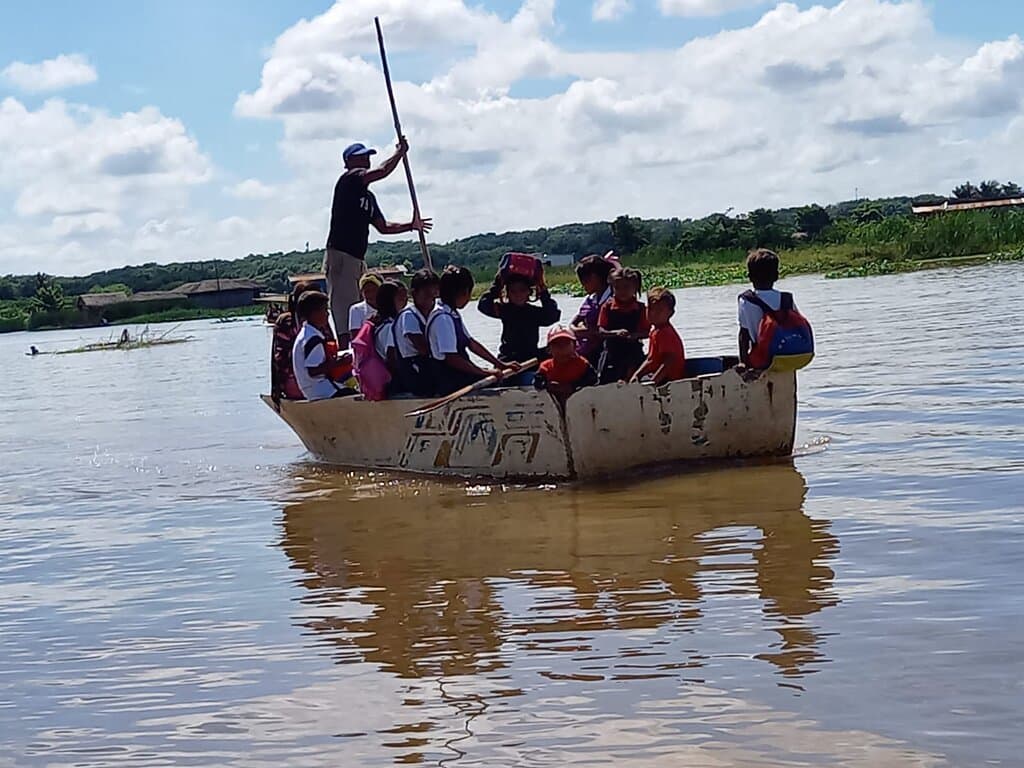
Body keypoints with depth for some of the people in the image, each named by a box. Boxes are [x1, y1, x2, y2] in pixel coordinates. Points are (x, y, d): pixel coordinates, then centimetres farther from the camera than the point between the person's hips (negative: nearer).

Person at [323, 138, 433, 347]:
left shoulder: (368, 196, 21)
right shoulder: (348, 180, -5)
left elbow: (383, 227, 26)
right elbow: (383, 172, -17)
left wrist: (411, 226, 20)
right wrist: (401, 152, -2)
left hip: (357, 260, 9)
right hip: (339, 257, -9)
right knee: (344, 319, -15)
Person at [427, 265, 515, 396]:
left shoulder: (453, 315, 13)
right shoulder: (443, 319, -18)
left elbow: (471, 343, 17)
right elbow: (451, 358, -22)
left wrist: (501, 365, 12)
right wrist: (485, 372, -18)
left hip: (460, 376, 10)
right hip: (450, 384, -10)